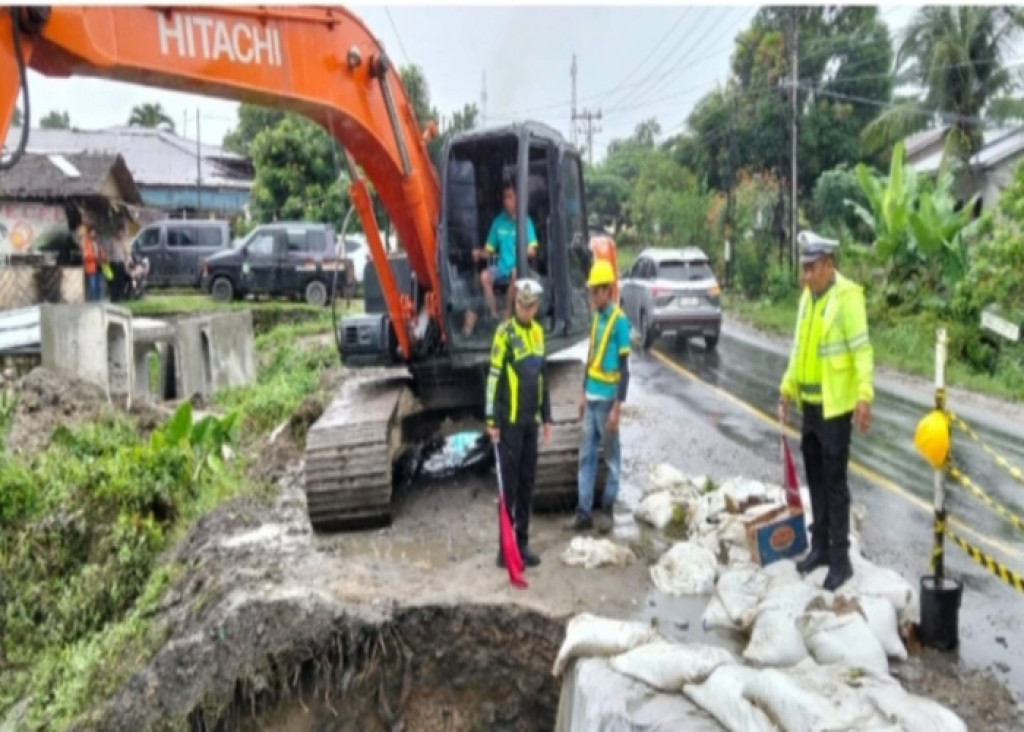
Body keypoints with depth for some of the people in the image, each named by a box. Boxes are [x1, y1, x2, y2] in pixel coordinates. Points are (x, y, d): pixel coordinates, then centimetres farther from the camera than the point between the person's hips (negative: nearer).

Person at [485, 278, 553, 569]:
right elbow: (493, 378, -12)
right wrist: (492, 420, -14)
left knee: (527, 483, 11)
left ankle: (523, 543, 21)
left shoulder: (538, 332, 11)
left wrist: (547, 417, 16)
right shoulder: (505, 333, -10)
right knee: (509, 485, -2)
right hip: (509, 420, -6)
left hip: (531, 419, 7)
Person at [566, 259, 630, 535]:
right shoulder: (595, 317, 10)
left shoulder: (619, 321, -13)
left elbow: (624, 368, -14)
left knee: (611, 456, 7)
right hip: (591, 398, 7)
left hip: (607, 400, -7)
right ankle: (584, 512, 15)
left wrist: (617, 407, -17)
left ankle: (607, 509, 17)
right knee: (586, 455, 9)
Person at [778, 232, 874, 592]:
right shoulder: (807, 296, 10)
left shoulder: (847, 297, -15)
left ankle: (841, 559, 9)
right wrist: (788, 387, 19)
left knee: (834, 482, -2)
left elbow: (862, 350, -19)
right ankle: (820, 546, 29)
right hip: (809, 403, 8)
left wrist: (864, 395, -26)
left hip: (835, 406, -8)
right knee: (815, 478, 16)